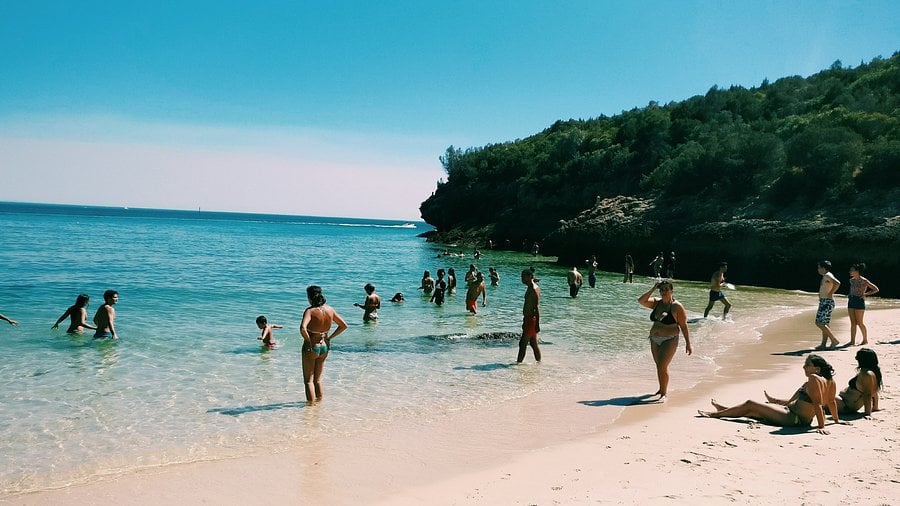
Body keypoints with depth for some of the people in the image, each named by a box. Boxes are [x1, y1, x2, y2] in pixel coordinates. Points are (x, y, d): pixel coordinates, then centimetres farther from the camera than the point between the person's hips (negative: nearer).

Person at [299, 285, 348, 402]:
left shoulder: (310, 311, -18)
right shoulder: (329, 309, -1)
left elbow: (303, 328, -34)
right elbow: (344, 326, 6)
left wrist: (308, 341, -20)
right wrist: (329, 338, 6)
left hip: (312, 348, -6)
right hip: (325, 347, 6)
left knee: (308, 380, 8)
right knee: (318, 379, 23)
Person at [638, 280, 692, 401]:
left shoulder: (677, 307, -12)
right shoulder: (656, 302, 3)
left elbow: (684, 326, -8)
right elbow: (641, 301, -10)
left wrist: (688, 344, -7)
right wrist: (652, 289, -12)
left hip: (669, 340, -6)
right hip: (654, 340, 6)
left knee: (662, 367, -13)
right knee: (659, 366, 16)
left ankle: (664, 393, -2)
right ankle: (663, 388, 33)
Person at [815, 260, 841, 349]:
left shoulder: (827, 276, -14)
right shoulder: (825, 276, 16)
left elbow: (838, 283, -30)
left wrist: (830, 294, -21)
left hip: (827, 302, -11)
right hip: (823, 302, 11)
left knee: (820, 323, -12)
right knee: (823, 324, 11)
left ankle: (834, 340, -9)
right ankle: (823, 344, 13)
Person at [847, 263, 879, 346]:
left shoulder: (864, 281, -9)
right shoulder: (851, 280, 11)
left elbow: (876, 289, -5)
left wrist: (866, 294, -9)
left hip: (859, 302, -7)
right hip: (851, 301, 7)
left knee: (859, 322, -2)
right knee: (853, 323, 4)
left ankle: (865, 340, 15)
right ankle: (852, 341, 4)